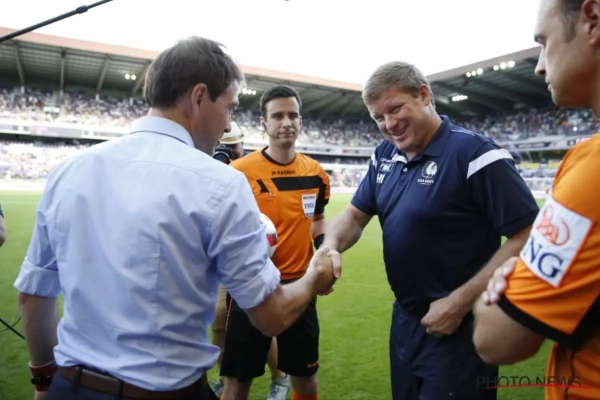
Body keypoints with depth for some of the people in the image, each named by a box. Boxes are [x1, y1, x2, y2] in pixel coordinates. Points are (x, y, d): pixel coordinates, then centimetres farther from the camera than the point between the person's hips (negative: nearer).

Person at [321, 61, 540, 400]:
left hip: (459, 328, -7)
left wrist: (459, 303, -22)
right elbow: (356, 214, 7)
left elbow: (528, 238, -21)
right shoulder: (385, 156, 2)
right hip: (404, 319, 7)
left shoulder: (474, 154, -19)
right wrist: (330, 247, -15)